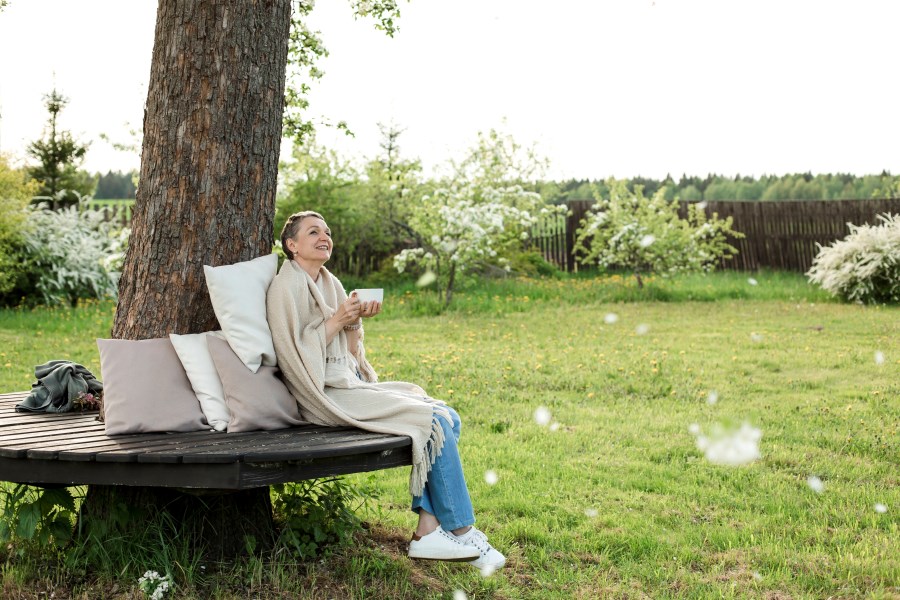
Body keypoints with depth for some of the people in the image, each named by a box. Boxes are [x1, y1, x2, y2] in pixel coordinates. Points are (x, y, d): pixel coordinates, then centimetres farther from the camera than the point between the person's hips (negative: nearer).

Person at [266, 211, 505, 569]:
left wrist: (355, 321, 0)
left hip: (351, 384, 9)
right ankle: (461, 530, -9)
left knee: (449, 418, -7)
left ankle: (429, 529, -14)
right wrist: (337, 320, -16)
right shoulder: (286, 287, -8)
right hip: (326, 395, -9)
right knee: (434, 420, -19)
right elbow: (295, 355, -16)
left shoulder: (330, 283, 18)